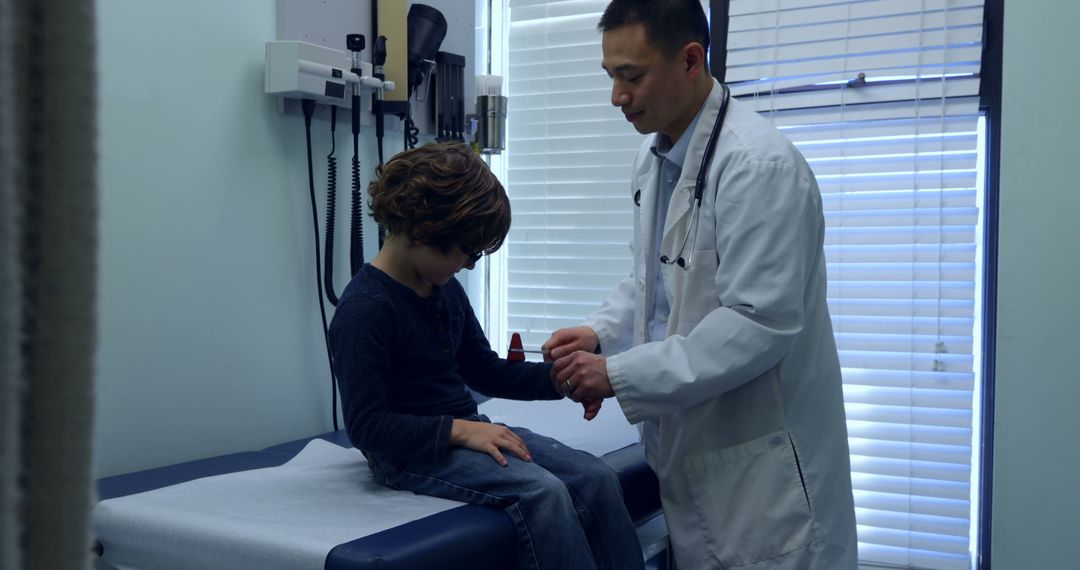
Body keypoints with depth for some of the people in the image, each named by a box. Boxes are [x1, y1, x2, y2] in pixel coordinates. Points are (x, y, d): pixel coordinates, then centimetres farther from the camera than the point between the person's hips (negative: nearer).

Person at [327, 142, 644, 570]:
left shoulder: (447, 290, 9)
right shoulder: (364, 308, -16)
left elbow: (485, 371, 17)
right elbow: (366, 425, -19)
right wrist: (458, 429, -26)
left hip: (466, 431, 8)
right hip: (411, 453, -8)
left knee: (597, 477, -12)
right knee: (541, 491, -30)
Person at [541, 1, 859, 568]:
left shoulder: (757, 164, -21)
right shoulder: (654, 158, 7)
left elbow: (760, 323, -25)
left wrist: (619, 375, -22)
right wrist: (600, 332, 0)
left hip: (760, 459, -8)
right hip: (689, 447, 8)